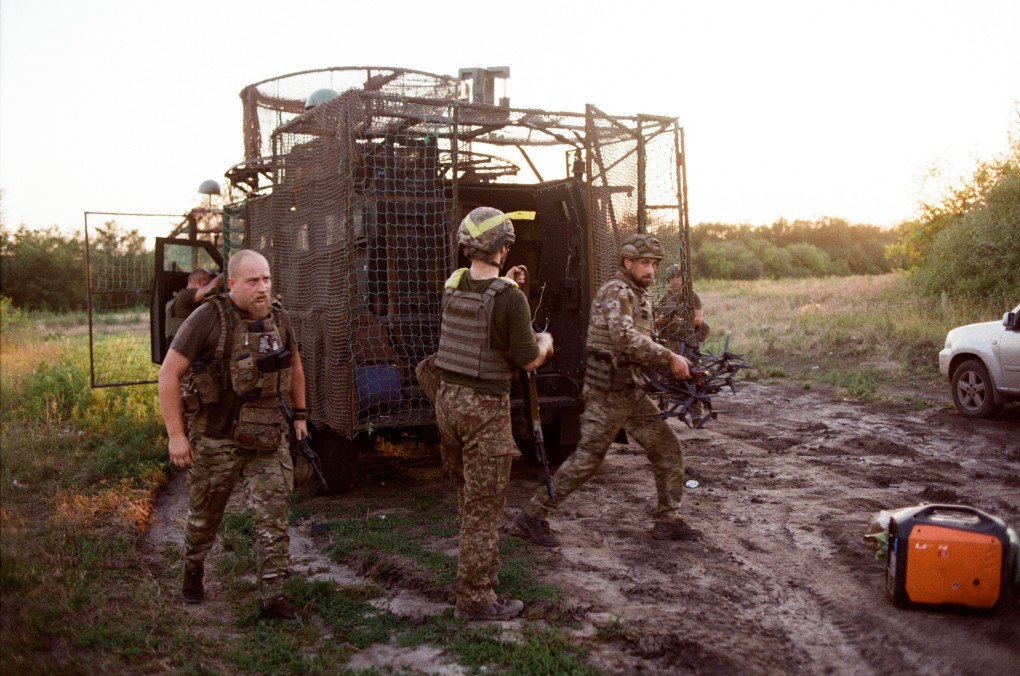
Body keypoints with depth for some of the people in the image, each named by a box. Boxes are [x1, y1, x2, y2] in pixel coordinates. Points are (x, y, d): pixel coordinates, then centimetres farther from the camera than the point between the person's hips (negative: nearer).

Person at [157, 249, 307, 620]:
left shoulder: (278, 317, 1)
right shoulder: (209, 318, -16)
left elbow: (294, 364, 19)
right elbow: (169, 373, -14)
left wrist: (300, 413, 18)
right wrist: (175, 435, -16)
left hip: (268, 435, 3)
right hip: (217, 436, -3)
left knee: (275, 513, -4)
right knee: (205, 513, 16)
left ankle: (273, 597, 4)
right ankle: (193, 569, 45)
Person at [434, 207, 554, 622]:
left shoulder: (452, 286, 4)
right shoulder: (511, 299, -18)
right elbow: (530, 361, -12)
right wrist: (545, 342, 8)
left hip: (448, 398, 8)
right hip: (485, 406, -7)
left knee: (467, 494, 22)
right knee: (484, 505, 2)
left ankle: (479, 570, 39)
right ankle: (475, 599, 9)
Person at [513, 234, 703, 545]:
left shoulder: (641, 297, 16)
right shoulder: (616, 291, -14)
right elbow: (624, 337, -30)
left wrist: (673, 363, 3)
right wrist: (669, 357, -25)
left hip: (631, 391, 9)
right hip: (607, 392, -9)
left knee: (668, 451, 9)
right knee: (587, 458, -4)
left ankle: (667, 521, 21)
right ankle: (531, 517, 7)